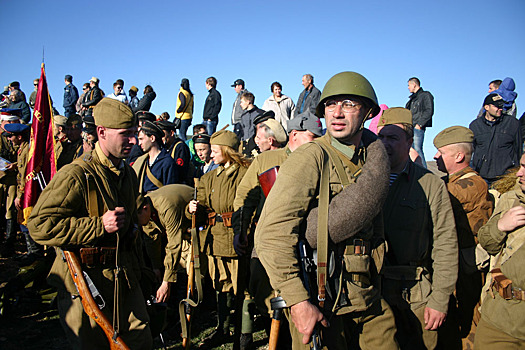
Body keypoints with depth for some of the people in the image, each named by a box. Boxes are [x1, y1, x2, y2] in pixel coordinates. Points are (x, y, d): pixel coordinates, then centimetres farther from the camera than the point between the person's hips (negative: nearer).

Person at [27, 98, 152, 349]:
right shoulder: (76, 175, -18)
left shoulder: (128, 174, 9)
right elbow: (39, 226, -22)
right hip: (85, 285, -6)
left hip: (125, 281, 7)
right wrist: (99, 225, -24)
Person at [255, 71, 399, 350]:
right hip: (321, 304, -5)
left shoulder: (373, 159, 6)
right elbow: (271, 233, -21)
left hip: (369, 301, 6)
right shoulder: (311, 157, -14)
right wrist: (297, 301, -23)